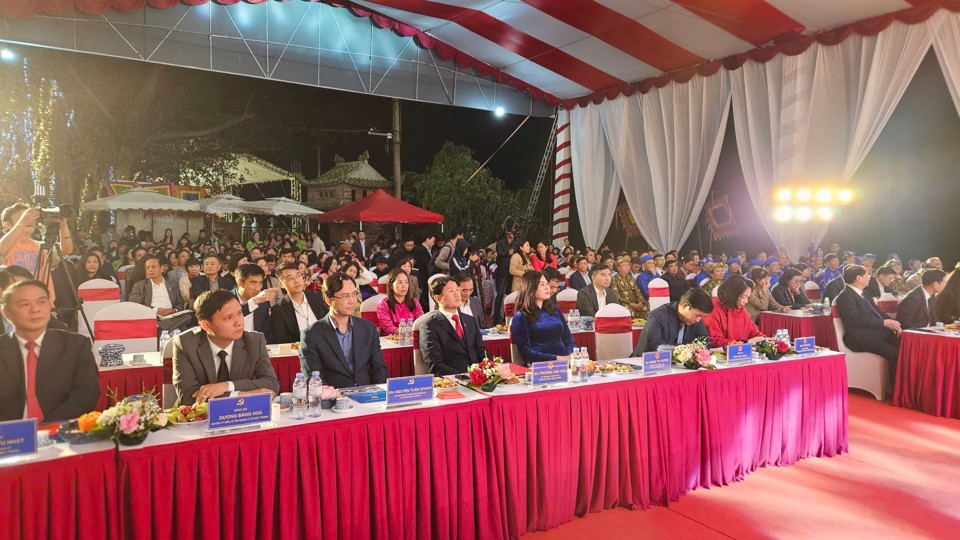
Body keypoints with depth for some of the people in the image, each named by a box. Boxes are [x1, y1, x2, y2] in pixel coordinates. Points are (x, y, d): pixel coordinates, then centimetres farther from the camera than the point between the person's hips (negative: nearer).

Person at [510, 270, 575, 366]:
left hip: (564, 361, 6)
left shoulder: (555, 310, 21)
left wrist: (570, 356, -1)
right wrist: (556, 358, -14)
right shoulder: (521, 317, 2)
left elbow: (569, 339, 21)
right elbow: (526, 353, -5)